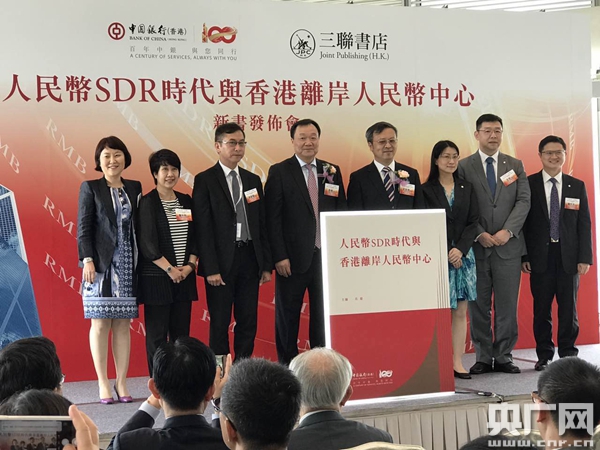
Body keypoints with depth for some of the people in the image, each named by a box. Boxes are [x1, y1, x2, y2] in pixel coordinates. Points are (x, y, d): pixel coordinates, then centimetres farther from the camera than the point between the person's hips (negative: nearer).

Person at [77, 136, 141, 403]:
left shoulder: (135, 188, 12)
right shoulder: (90, 188, 3)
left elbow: (139, 225, 11)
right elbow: (83, 227, -2)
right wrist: (88, 260, -13)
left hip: (128, 265, 3)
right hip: (101, 263, -3)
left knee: (123, 324, 4)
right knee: (100, 323, -1)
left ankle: (122, 384, 8)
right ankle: (103, 385, 4)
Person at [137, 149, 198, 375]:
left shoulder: (186, 201, 12)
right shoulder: (148, 202, -5)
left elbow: (195, 237, 12)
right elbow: (147, 242, -11)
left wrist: (190, 265, -3)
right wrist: (170, 269, -13)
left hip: (184, 277, 5)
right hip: (156, 277, -5)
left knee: (181, 332, 6)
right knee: (157, 333, -2)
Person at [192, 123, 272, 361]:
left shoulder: (253, 180, 13)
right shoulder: (205, 180, -3)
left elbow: (261, 225, 14)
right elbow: (203, 228, -8)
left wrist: (266, 264, 8)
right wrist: (211, 268, -14)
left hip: (249, 259, 5)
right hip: (222, 261, -5)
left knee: (248, 321, 7)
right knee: (220, 323, 1)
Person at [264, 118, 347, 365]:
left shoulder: (332, 171, 9)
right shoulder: (279, 172, -2)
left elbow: (342, 213, 10)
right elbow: (273, 218, -6)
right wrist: (279, 257, -12)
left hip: (327, 255, 3)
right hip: (293, 258, -3)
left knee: (323, 316, 9)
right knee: (288, 317, 6)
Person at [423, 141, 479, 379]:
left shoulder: (467, 189, 10)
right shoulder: (426, 190, 0)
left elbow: (473, 222, 5)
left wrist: (460, 249, -10)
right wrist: (446, 253, -9)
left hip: (463, 255, 3)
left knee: (461, 311, 2)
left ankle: (458, 362, 5)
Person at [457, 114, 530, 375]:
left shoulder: (515, 165, 11)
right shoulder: (464, 167, 4)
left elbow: (523, 201, 2)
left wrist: (507, 231, -11)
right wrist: (479, 234, -12)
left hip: (508, 246, 2)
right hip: (476, 246, -1)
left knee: (507, 305, 3)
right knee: (479, 306, 2)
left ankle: (503, 357, 10)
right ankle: (483, 357, 9)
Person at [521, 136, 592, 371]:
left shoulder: (577, 186, 7)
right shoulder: (529, 184, 1)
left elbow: (584, 224, 6)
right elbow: (522, 222, 0)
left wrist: (584, 257, -2)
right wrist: (523, 256, -6)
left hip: (568, 257, 1)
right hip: (540, 257, -1)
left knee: (569, 308, 5)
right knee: (541, 309, 4)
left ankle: (568, 354, 15)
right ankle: (544, 355, 13)